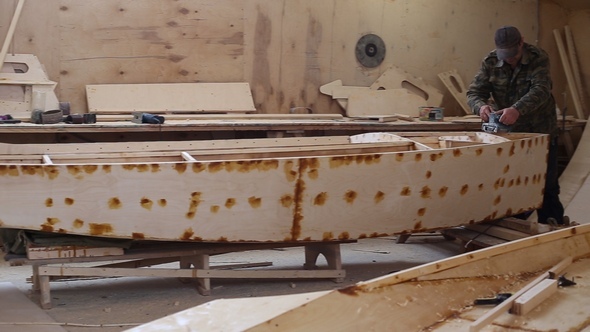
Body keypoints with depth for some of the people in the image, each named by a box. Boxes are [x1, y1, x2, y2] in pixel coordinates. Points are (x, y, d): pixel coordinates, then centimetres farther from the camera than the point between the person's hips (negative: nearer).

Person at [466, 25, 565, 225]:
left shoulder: (538, 59, -16)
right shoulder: (490, 62, -7)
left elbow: (540, 91, -30)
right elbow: (474, 92, -11)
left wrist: (517, 109, -48)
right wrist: (481, 106, -36)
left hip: (541, 132, -2)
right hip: (510, 133, 3)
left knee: (547, 185, 4)